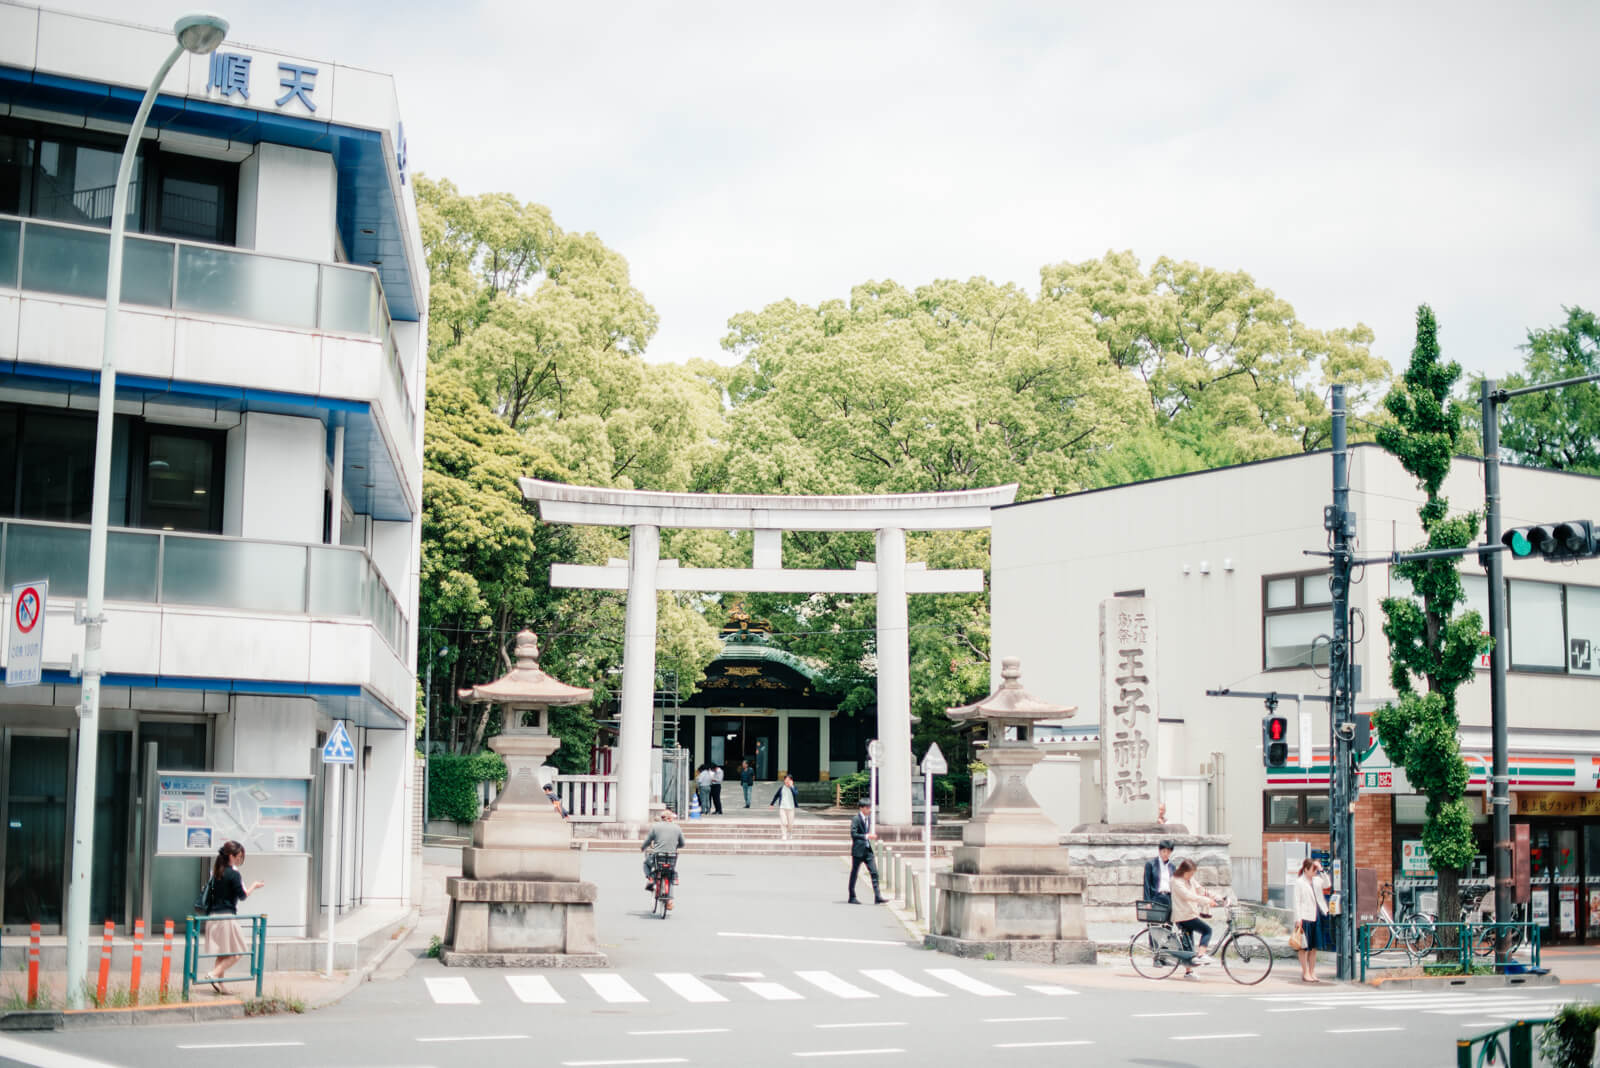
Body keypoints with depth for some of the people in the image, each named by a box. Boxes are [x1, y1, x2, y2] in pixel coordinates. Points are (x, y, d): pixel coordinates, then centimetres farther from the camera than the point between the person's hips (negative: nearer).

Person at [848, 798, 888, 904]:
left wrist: (871, 835, 9)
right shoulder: (856, 819, -12)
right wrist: (866, 836, -21)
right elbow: (853, 834, -19)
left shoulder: (868, 818, 12)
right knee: (854, 873, 4)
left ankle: (877, 897, -5)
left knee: (874, 872, -3)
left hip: (867, 849, 7)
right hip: (858, 850, -7)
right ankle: (852, 897, 14)